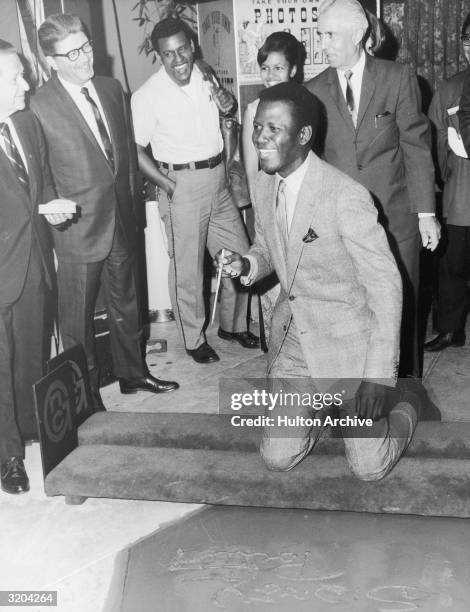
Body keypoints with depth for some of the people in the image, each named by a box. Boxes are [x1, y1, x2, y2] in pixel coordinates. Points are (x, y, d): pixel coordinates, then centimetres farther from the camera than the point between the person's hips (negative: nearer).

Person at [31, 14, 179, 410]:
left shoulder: (112, 89, 4)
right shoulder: (39, 106, -15)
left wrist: (130, 196, 12)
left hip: (122, 220, 6)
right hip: (78, 228, -6)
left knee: (126, 303, 21)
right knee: (78, 318, 8)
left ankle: (133, 373, 41)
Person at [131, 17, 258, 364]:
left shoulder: (205, 78, 6)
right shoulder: (148, 96, -12)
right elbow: (135, 150, -11)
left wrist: (228, 106, 1)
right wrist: (169, 186, -14)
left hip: (218, 178, 6)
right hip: (182, 183, -6)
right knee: (187, 268, 3)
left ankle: (233, 325, 33)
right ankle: (194, 339, 21)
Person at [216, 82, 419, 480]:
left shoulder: (346, 196, -22)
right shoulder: (264, 186, 0)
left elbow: (385, 283, -19)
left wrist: (379, 375, -21)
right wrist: (246, 265, -8)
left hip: (346, 338, -5)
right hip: (292, 336, 6)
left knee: (369, 467, 2)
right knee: (278, 458, 7)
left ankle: (403, 411, 33)